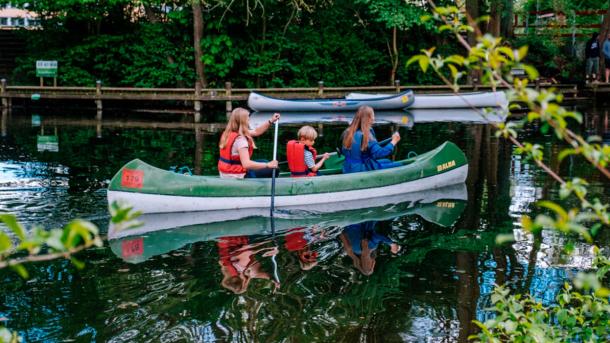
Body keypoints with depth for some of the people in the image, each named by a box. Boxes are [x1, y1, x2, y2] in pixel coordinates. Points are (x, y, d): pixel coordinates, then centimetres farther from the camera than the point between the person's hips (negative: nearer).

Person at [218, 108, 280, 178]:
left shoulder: (229, 133, 5)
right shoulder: (240, 139, -24)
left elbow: (256, 132, 16)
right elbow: (246, 164, -34)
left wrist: (271, 121, 11)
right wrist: (268, 165, -29)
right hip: (236, 177, -9)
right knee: (272, 170, -4)